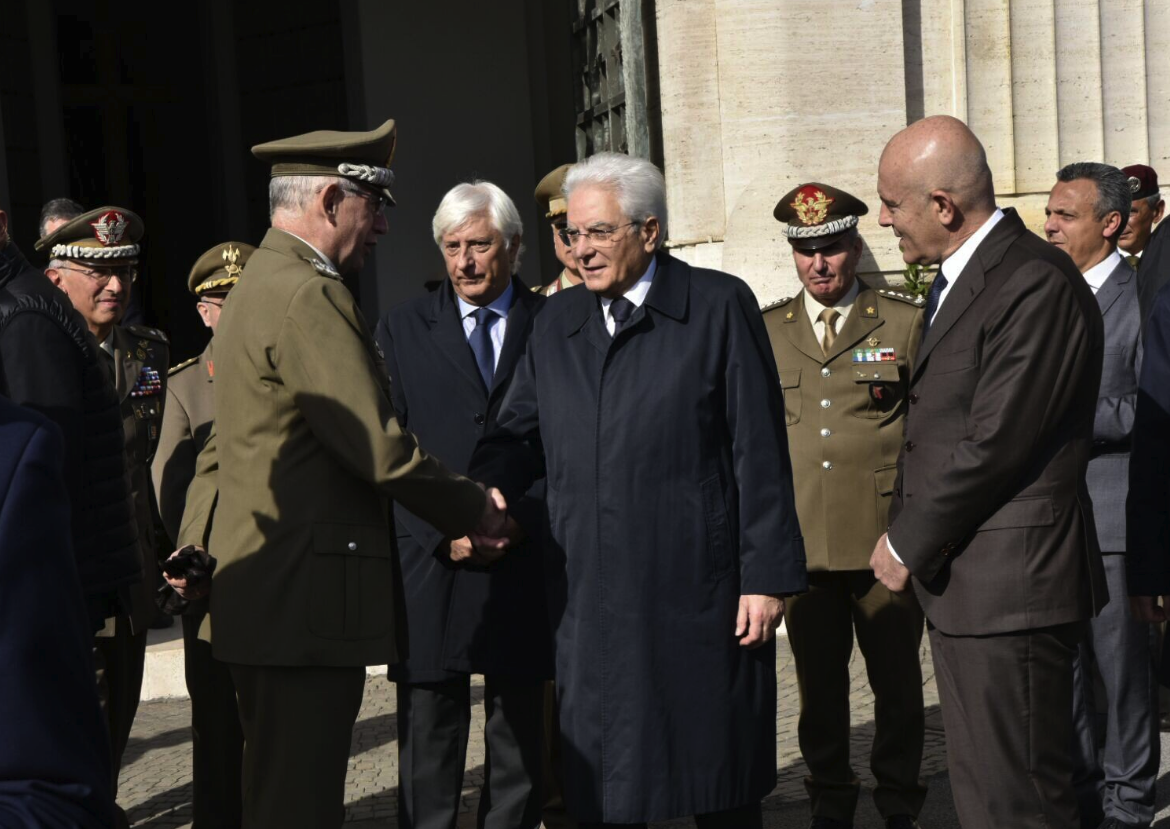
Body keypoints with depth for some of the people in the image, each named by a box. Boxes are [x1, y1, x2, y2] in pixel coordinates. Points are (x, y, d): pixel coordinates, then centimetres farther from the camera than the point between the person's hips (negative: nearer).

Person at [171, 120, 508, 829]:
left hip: (257, 589, 11)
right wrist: (475, 511, -5)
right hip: (305, 601, -11)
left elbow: (221, 445, 24)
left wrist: (195, 548, 28)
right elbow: (379, 448, -18)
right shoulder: (309, 297, -16)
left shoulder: (259, 285, 17)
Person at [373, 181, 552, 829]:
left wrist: (517, 519, -8)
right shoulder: (403, 328, 8)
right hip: (431, 561, 0)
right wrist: (443, 530, -9)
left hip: (526, 562, 0)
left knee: (520, 734, 8)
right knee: (428, 740, 1)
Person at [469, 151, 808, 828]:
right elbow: (520, 434, 16)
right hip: (594, 601, 4)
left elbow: (760, 452, -5)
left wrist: (767, 573, -9)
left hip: (700, 595, -4)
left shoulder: (719, 305, -1)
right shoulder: (557, 323, 13)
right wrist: (488, 487, -7)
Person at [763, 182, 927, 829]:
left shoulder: (907, 323, 3)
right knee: (819, 684, 9)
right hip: (801, 539, 2)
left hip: (886, 538, -2)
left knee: (898, 680, 6)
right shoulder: (763, 331, 11)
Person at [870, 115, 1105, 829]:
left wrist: (907, 546, -10)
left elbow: (994, 445, -20)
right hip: (960, 585, 10)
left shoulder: (1038, 286, -17)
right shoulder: (958, 281, 16)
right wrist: (909, 539, 8)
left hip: (1010, 589, -10)